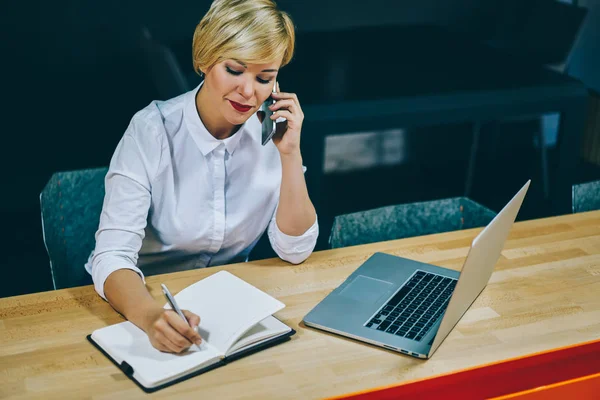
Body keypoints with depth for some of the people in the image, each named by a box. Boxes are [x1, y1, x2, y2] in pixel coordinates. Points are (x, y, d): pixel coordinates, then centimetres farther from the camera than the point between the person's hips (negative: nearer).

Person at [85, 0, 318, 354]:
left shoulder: (271, 133, -7)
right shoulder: (153, 131, -18)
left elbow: (295, 250, -7)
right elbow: (113, 254, -25)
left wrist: (290, 153, -17)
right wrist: (150, 314, -45)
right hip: (145, 299, -3)